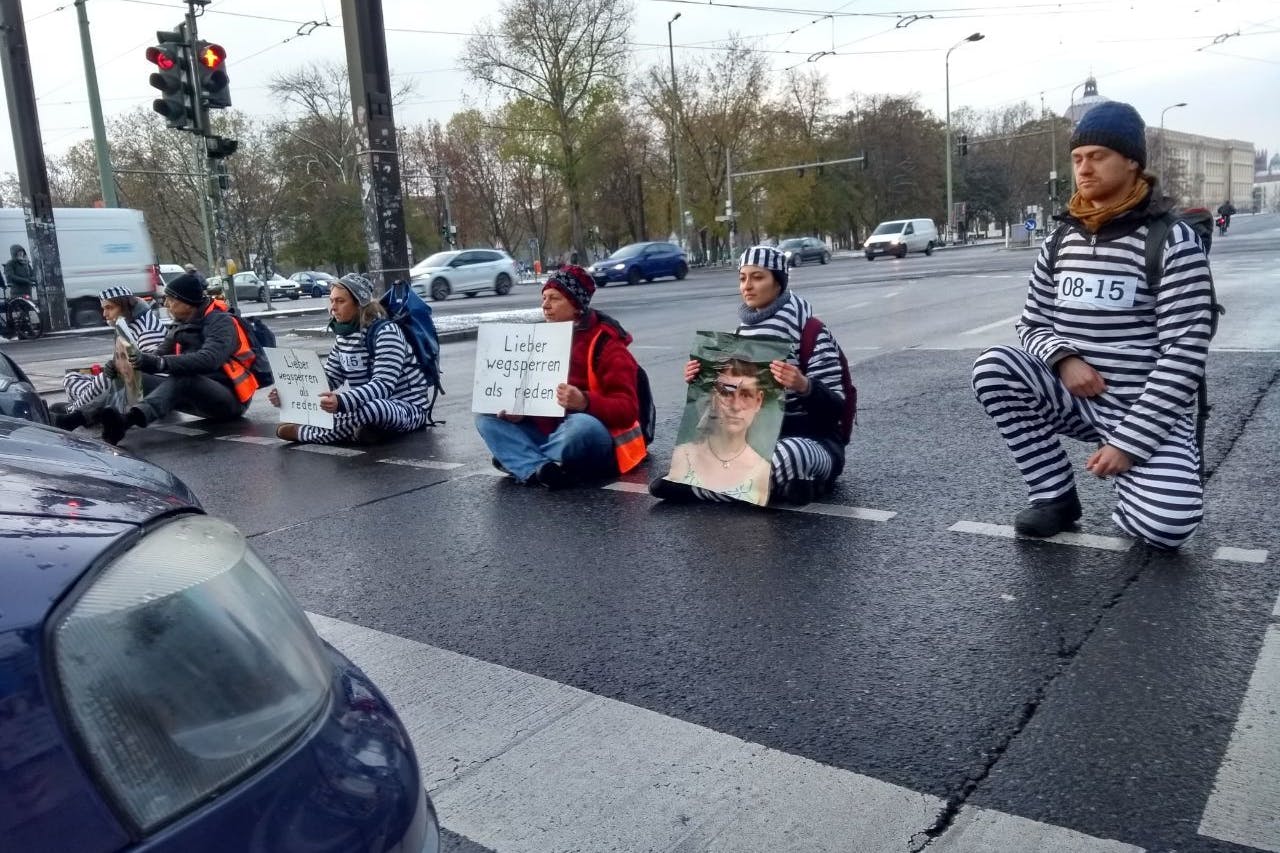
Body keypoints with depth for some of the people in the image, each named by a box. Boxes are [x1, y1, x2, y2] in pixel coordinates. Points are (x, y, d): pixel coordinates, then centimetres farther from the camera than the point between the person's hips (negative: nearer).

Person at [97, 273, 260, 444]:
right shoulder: (181, 326, 12)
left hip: (231, 399, -8)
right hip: (198, 392, 8)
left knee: (183, 379, -35)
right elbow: (160, 355, 8)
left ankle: (128, 419, -56)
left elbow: (208, 360, -31)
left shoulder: (221, 322, -13)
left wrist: (158, 363, -39)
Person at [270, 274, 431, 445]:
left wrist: (341, 402, -45)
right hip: (370, 405, 8)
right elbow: (328, 378, 9)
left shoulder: (386, 331, -18)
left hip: (408, 409, -8)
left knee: (370, 408, -39)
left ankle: (302, 432, -23)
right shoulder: (344, 335, 7)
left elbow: (383, 385, -29)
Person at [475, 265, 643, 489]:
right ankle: (540, 469, -30)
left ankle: (519, 461, -15)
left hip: (597, 444, -7)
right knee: (486, 417, -7)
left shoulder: (607, 343, -9)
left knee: (581, 426, -40)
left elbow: (627, 410, -17)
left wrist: (584, 402, -36)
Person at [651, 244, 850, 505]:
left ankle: (690, 488, -25)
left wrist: (804, 386, -35)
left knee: (786, 454, -39)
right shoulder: (744, 330, 7)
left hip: (812, 443, -5)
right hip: (761, 439, 6)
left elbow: (835, 407, -14)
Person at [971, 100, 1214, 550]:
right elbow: (1032, 325, 9)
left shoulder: (1173, 241, -11)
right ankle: (1056, 496, -7)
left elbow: (1185, 353, -15)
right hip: (1077, 398, 5)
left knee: (1165, 525, -28)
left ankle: (1135, 476, 11)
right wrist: (1063, 358, -16)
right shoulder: (1061, 243, 5)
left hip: (1148, 413, -4)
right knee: (993, 368, -23)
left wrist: (1128, 442, -20)